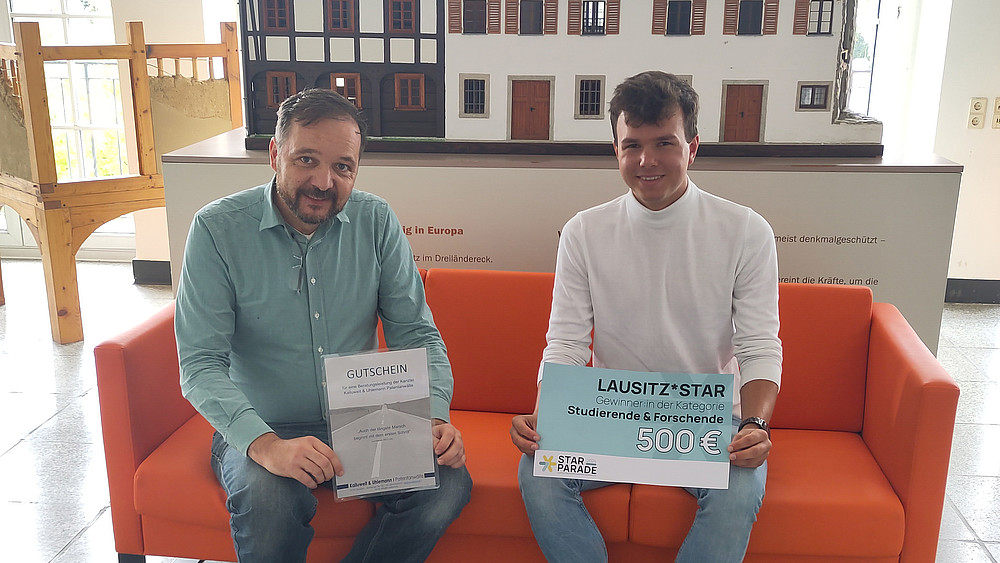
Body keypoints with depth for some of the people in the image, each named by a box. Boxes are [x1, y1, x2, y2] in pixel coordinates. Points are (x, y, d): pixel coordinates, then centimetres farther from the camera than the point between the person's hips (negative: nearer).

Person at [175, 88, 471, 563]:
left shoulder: (376, 221, -2)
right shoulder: (219, 229, -11)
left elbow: (416, 334, 1)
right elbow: (200, 364, -15)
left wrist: (436, 418, -17)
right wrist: (265, 446, -31)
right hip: (259, 429, -2)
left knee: (448, 484, -22)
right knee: (267, 497, -35)